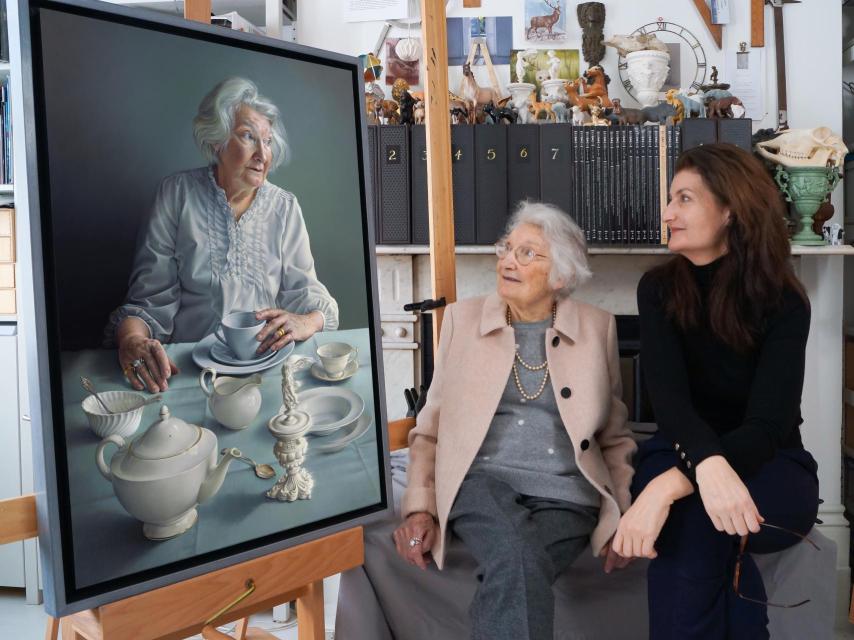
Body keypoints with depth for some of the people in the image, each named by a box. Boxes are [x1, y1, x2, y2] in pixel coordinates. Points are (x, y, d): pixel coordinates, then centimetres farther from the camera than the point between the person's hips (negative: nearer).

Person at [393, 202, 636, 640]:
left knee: (515, 578, -32)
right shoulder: (463, 317, 9)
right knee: (518, 561, -34)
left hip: (564, 494, 1)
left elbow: (615, 437, 16)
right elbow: (431, 427, 11)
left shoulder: (598, 328, 10)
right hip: (483, 482, 0)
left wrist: (622, 515, 3)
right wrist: (419, 507, -1)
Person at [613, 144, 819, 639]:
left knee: (692, 514, -34)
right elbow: (669, 398, -21)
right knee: (694, 512, -34)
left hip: (769, 466, -2)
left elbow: (767, 425, -24)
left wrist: (670, 487, -41)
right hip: (683, 454, 2)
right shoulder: (659, 289, -6)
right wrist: (708, 464, -44)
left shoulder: (783, 301, -13)